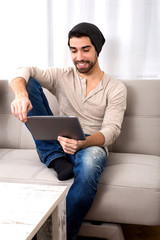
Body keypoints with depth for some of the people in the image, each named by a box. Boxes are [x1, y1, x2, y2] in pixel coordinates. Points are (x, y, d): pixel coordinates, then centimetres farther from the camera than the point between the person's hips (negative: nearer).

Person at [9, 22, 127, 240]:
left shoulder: (116, 88, 3)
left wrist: (83, 143, -33)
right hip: (56, 145, 3)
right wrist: (21, 94, -35)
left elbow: (111, 130, -11)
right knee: (30, 83, -10)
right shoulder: (62, 77, 8)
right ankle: (57, 161, -20)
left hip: (92, 146, -2)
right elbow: (22, 72, -9)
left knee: (91, 159, -43)